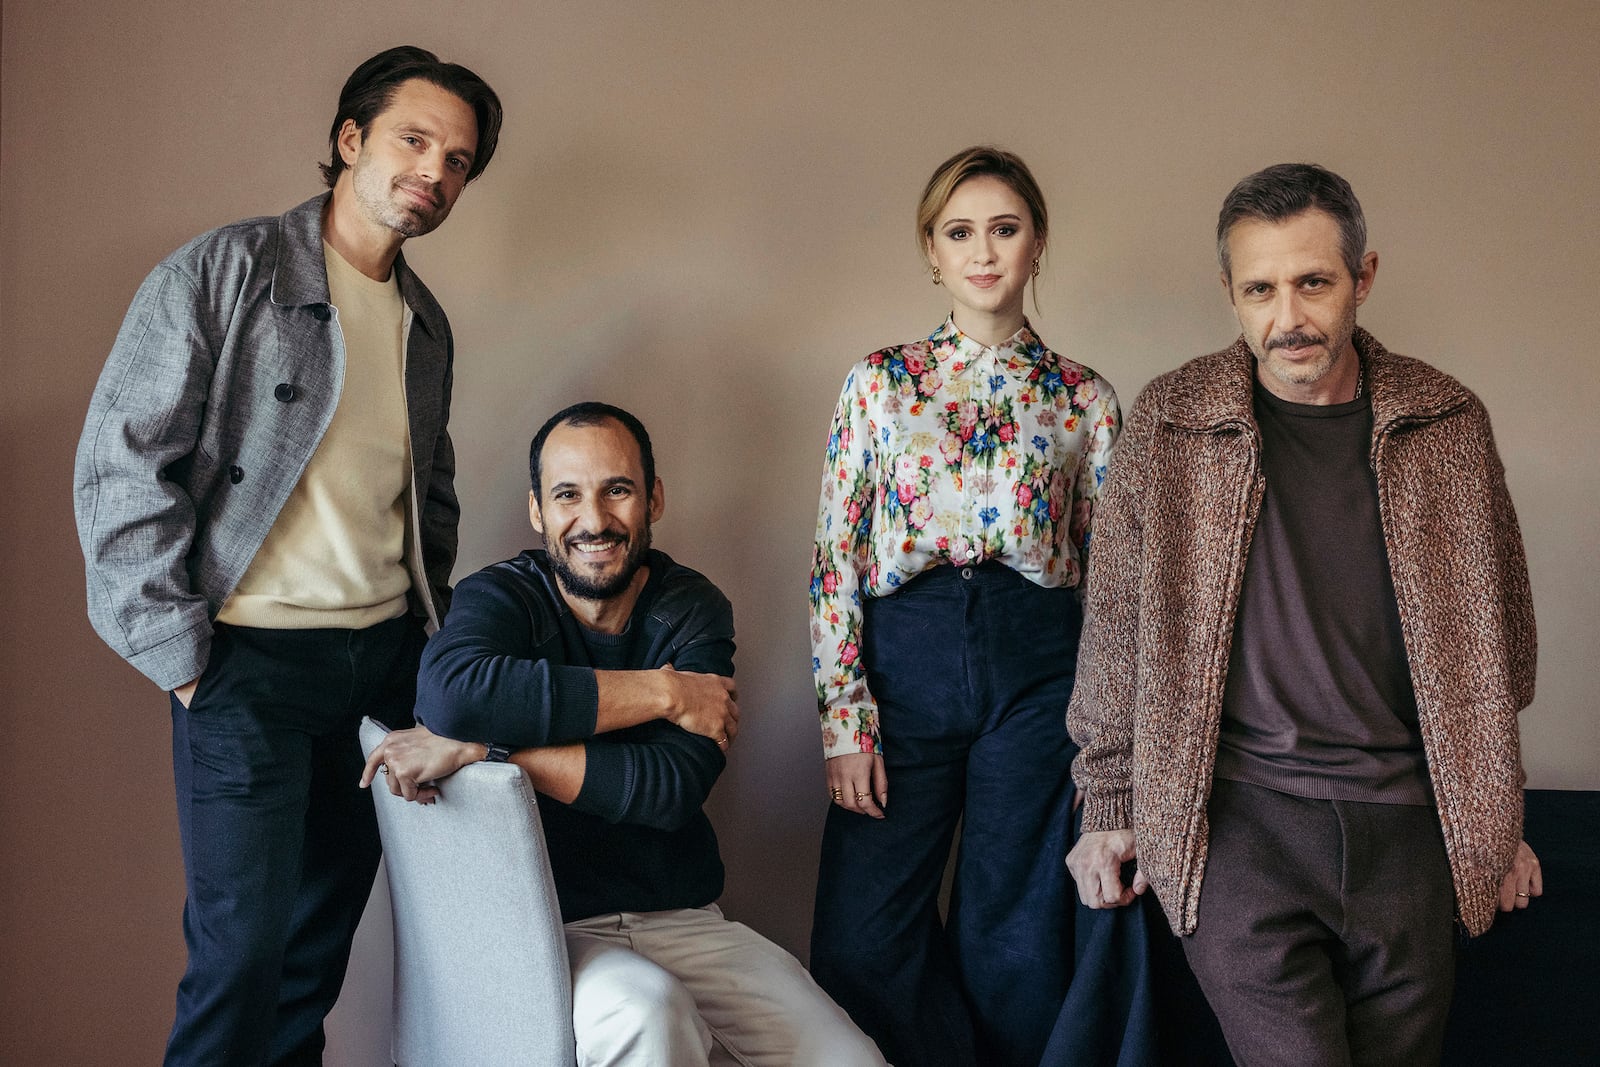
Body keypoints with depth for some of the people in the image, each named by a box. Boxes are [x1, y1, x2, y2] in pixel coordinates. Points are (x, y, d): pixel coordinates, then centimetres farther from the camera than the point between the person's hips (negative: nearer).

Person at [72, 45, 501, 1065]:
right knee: (244, 943, -7)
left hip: (385, 657, 6)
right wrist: (180, 655, -12)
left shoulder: (426, 324, 14)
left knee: (324, 937, 11)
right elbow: (121, 466, -10)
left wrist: (433, 625, 13)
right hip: (251, 662, -6)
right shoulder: (224, 272, -6)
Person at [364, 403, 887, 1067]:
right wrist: (662, 691, -21)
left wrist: (488, 748, -23)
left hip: (687, 919, 3)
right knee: (641, 1010, -35)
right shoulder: (501, 598, -3)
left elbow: (673, 787, -14)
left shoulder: (692, 610, 3)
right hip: (552, 929, -3)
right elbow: (450, 691, -30)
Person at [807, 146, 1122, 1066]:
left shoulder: (1085, 398, 7)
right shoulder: (880, 383, 6)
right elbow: (836, 556, 3)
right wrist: (845, 718, -4)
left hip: (1038, 669, 0)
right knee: (863, 942, 0)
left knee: (1016, 939, 7)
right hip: (907, 661, 0)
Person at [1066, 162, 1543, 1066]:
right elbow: (1117, 627, 5)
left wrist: (1497, 816, 15)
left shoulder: (1449, 423, 4)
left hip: (1408, 823, 2)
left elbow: (1493, 630, 13)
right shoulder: (1172, 423, -1)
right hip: (1240, 821, -2)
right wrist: (1110, 807, 7)